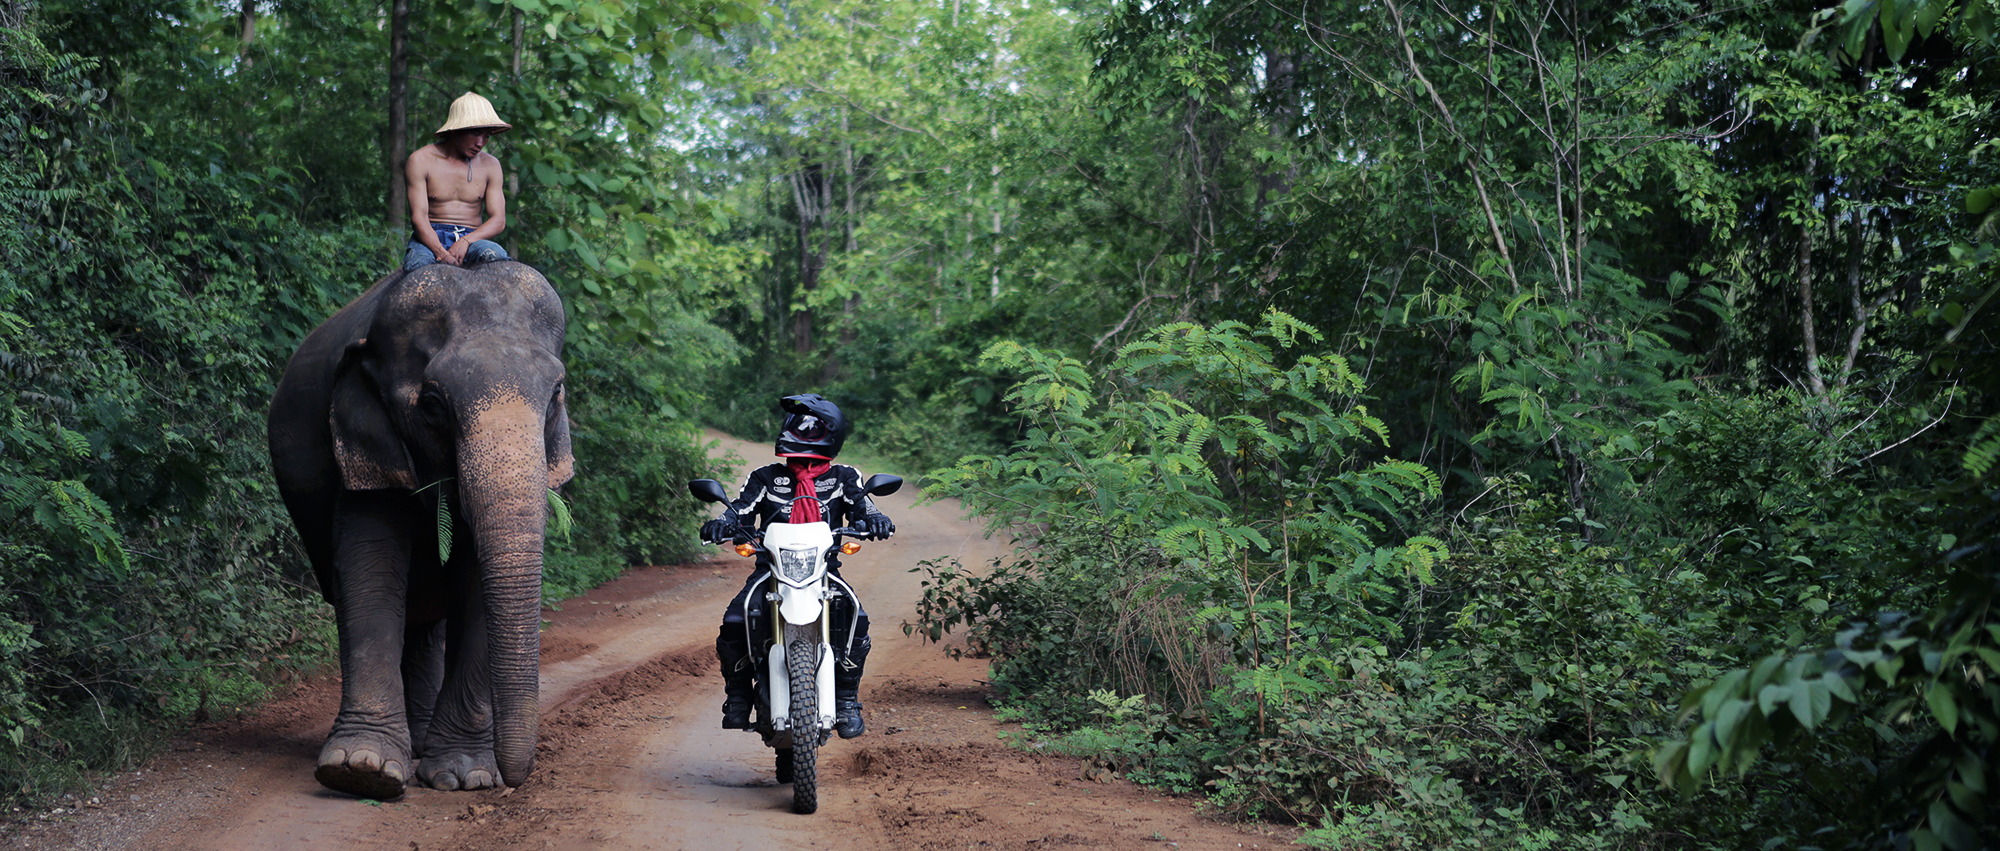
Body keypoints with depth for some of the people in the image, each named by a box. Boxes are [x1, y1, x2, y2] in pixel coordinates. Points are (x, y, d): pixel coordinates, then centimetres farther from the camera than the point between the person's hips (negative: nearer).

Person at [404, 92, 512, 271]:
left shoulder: (490, 165, 12)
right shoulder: (421, 161, 1)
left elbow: (498, 220, 5)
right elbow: (418, 217, -8)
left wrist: (465, 241, -16)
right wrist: (441, 254, -27)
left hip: (472, 239, 2)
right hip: (430, 238, -2)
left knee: (495, 255, -34)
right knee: (419, 263, -38)